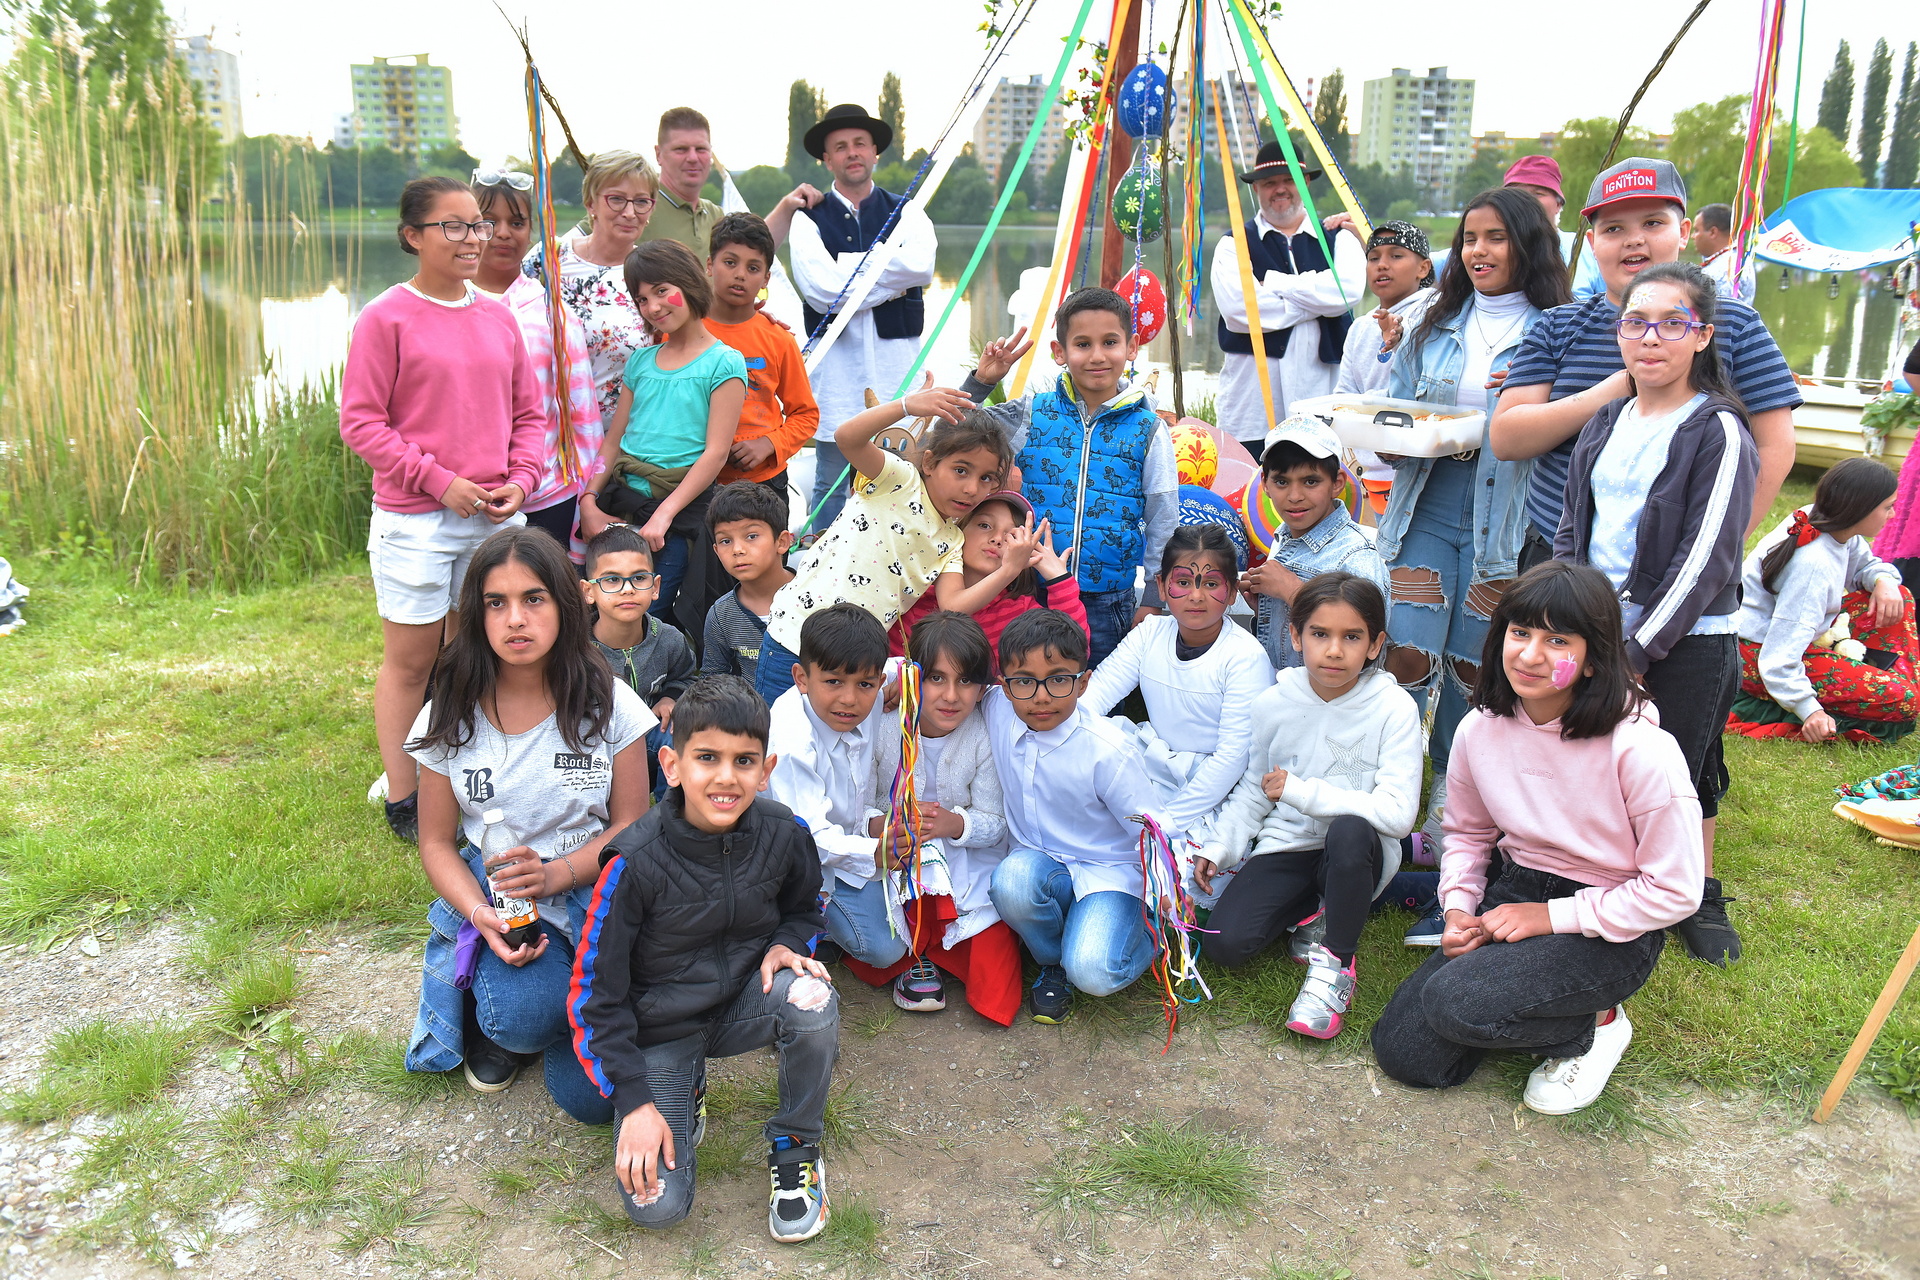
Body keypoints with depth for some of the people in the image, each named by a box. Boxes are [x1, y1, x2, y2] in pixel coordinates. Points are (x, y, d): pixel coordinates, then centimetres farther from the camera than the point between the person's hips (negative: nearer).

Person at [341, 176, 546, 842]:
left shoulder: (498, 318, 9)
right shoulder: (386, 318, -6)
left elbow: (530, 413, 13)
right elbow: (360, 422, -8)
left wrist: (520, 480, -4)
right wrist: (438, 479, -15)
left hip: (496, 516, 5)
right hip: (414, 520, -4)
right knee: (410, 660, 5)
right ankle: (403, 802, 17)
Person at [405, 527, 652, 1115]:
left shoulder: (609, 706, -5)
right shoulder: (450, 718, -2)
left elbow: (631, 825, -1)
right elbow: (437, 844, 3)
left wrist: (555, 873, -20)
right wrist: (481, 914, -17)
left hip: (592, 889, 0)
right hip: (492, 892, 1)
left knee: (593, 1098, -16)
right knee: (526, 1016, -32)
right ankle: (496, 1016, 7)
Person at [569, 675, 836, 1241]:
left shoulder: (782, 833, -14)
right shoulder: (637, 861, -23)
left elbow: (804, 908, 10)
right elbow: (595, 992, -14)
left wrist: (784, 946, -14)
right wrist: (634, 1103, -16)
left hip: (741, 1002, 2)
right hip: (659, 1029, -2)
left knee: (813, 999, -32)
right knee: (657, 1205, -15)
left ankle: (796, 1148, -5)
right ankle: (684, 1089, 17)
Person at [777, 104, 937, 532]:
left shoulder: (905, 212, 12)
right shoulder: (808, 217, 6)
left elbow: (921, 266, -11)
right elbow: (820, 289, -11)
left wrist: (848, 268, -8)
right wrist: (889, 278, -6)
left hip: (898, 358, 1)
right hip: (837, 363, -1)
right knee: (832, 483, 3)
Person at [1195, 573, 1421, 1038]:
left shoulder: (1393, 708, -14)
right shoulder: (1272, 704, -3)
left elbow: (1398, 812, -23)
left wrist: (1299, 790, -22)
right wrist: (1218, 846, -2)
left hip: (1358, 855, -3)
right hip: (1286, 847, 3)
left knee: (1351, 831, -39)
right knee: (1223, 944, -19)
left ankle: (1336, 961, -14)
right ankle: (1314, 910, 11)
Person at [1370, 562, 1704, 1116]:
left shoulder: (1639, 748, -23)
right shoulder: (1481, 729, -6)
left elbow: (1675, 891, -16)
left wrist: (1550, 917, -17)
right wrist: (1459, 909, -5)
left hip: (1614, 928, -5)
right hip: (1518, 892, 6)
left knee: (1455, 1003, -29)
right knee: (1402, 1052, -5)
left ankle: (1593, 1027, 1)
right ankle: (1526, 1008, 19)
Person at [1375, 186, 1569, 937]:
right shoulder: (1436, 328, 16)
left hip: (1506, 521, -2)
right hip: (1427, 508, 3)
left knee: (1472, 671, 3)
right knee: (1407, 657, -9)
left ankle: (1448, 812, 18)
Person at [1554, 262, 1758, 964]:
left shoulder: (1719, 432, -9)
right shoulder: (1605, 424, 9)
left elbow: (1706, 560, -13)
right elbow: (1571, 529, 12)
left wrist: (1639, 650, -15)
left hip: (1682, 642, -5)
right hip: (1595, 629, 5)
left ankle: (1699, 895, 28)